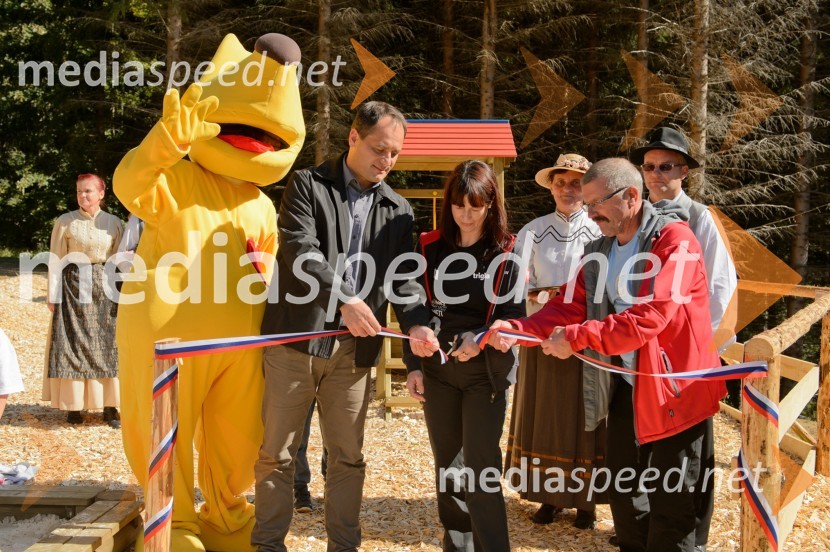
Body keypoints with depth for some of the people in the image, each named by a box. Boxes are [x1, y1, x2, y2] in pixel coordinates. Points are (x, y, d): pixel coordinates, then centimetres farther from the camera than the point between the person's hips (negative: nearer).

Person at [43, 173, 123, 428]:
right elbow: (56, 260, -1)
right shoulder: (65, 222, 0)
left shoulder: (114, 223, 4)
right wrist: (53, 295, -5)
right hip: (73, 286, -1)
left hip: (104, 288, 1)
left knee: (106, 345, 2)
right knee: (72, 345, 1)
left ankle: (109, 405, 7)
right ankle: (73, 404, 10)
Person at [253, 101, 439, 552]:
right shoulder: (308, 185, 0)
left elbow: (403, 275, 6)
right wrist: (345, 299, -27)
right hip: (296, 338, -3)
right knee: (276, 452, 6)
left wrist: (416, 322, -14)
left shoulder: (398, 210, 11)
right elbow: (300, 249, -14)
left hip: (354, 346, 3)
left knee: (348, 457, 10)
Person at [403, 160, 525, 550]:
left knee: (479, 469, -7)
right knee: (447, 467, 11)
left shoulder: (506, 254, -5)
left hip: (486, 373, -3)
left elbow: (514, 316, -6)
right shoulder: (430, 248, 3)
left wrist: (480, 339, -24)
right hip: (437, 371, 3)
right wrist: (413, 365, 3)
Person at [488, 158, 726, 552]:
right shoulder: (597, 252, 8)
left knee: (670, 505, 1)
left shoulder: (674, 240, -17)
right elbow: (567, 308, 2)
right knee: (622, 489, 17)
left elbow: (649, 316, -27)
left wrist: (576, 338, -26)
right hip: (624, 386, 7)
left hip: (673, 390, -7)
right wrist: (515, 329, -15)